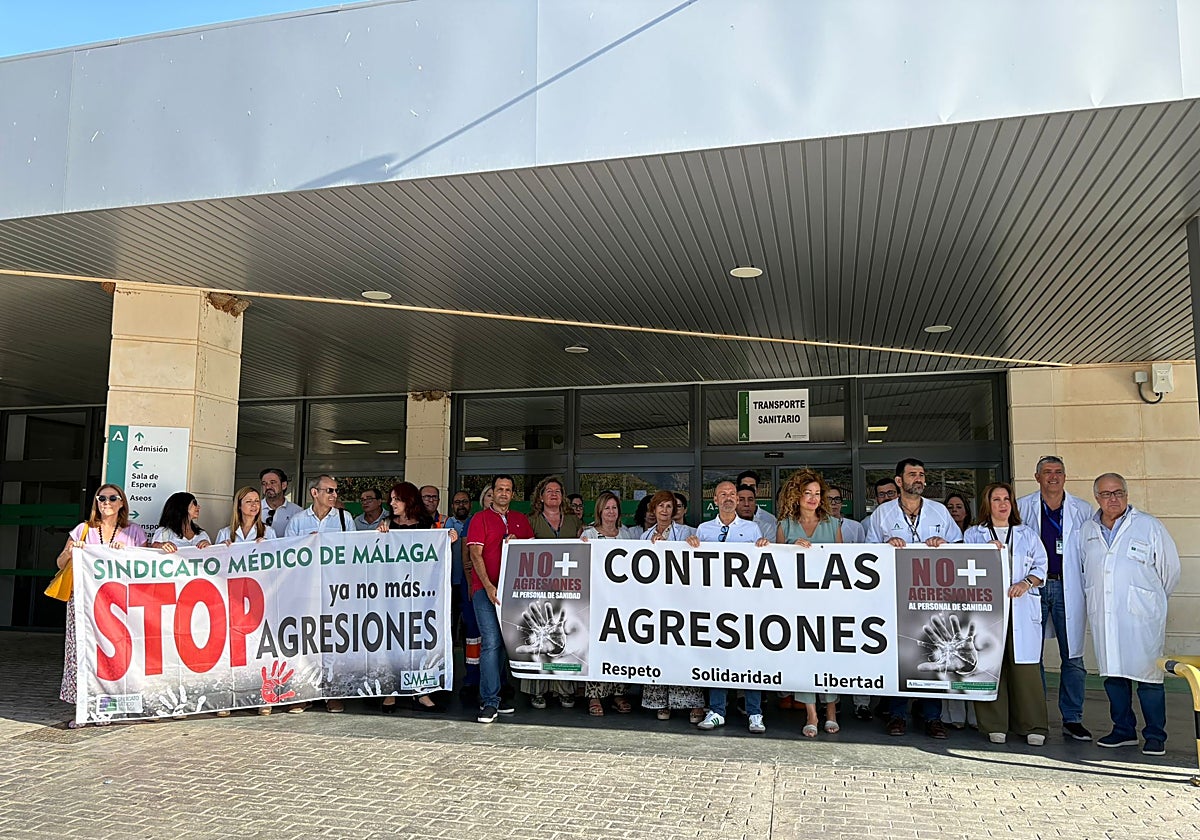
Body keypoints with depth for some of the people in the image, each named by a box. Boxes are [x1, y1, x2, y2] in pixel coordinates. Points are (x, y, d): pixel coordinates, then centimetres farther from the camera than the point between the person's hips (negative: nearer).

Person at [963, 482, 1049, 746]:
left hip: (1022, 608, 1)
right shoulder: (973, 535, 14)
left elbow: (1040, 567, 10)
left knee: (1024, 664, -4)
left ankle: (1032, 726, 5)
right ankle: (995, 726, 3)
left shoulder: (1028, 534, 18)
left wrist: (1025, 583, -8)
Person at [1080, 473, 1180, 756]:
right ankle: (1123, 730, 22)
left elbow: (1170, 569, 6)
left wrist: (1152, 600, 13)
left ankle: (1155, 736, 11)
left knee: (1148, 674, -2)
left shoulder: (1149, 526, -1)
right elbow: (1083, 570, 22)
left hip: (1141, 616, -4)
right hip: (1102, 616, 4)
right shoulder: (1087, 531, 10)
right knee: (1112, 674, 9)